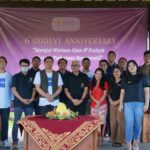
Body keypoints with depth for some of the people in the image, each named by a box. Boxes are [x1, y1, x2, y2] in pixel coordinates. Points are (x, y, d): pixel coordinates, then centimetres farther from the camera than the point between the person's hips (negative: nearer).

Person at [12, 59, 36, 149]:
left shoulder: (31, 77, 11)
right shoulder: (16, 76, 3)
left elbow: (34, 89, 10)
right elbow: (14, 90, -4)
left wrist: (31, 99, -7)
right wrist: (22, 99, -13)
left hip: (29, 103, 2)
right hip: (18, 103, -2)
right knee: (16, 122, -4)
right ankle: (15, 141, 2)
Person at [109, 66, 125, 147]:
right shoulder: (111, 82, 15)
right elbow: (109, 93, 17)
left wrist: (117, 101, -12)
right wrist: (111, 101, 0)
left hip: (120, 104, -5)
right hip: (112, 104, 5)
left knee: (120, 121, -8)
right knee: (113, 121, 5)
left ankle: (120, 140, -4)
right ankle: (114, 139, 12)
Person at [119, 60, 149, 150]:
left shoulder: (142, 77, 6)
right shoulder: (125, 79, 14)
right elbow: (122, 93, 14)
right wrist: (121, 104, 6)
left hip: (139, 103, -1)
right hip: (128, 104, 1)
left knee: (138, 123, 4)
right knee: (129, 124, -4)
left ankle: (136, 142, 20)